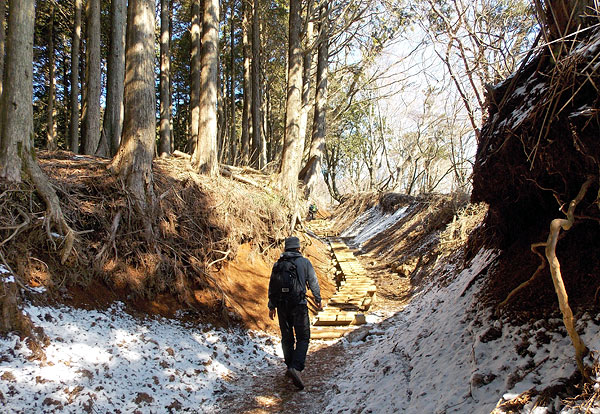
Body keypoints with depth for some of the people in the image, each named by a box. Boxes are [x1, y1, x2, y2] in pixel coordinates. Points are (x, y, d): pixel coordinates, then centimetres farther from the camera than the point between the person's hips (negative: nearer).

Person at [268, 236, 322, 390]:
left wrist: (272, 307, 19)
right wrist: (318, 300, 18)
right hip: (299, 305, -3)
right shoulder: (304, 262, -3)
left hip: (282, 306, 4)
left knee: (287, 338, 16)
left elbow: (272, 287, 10)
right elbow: (313, 283, 3)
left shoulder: (277, 264, 6)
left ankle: (290, 367, 25)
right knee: (303, 338, 1)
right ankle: (296, 367, -17)